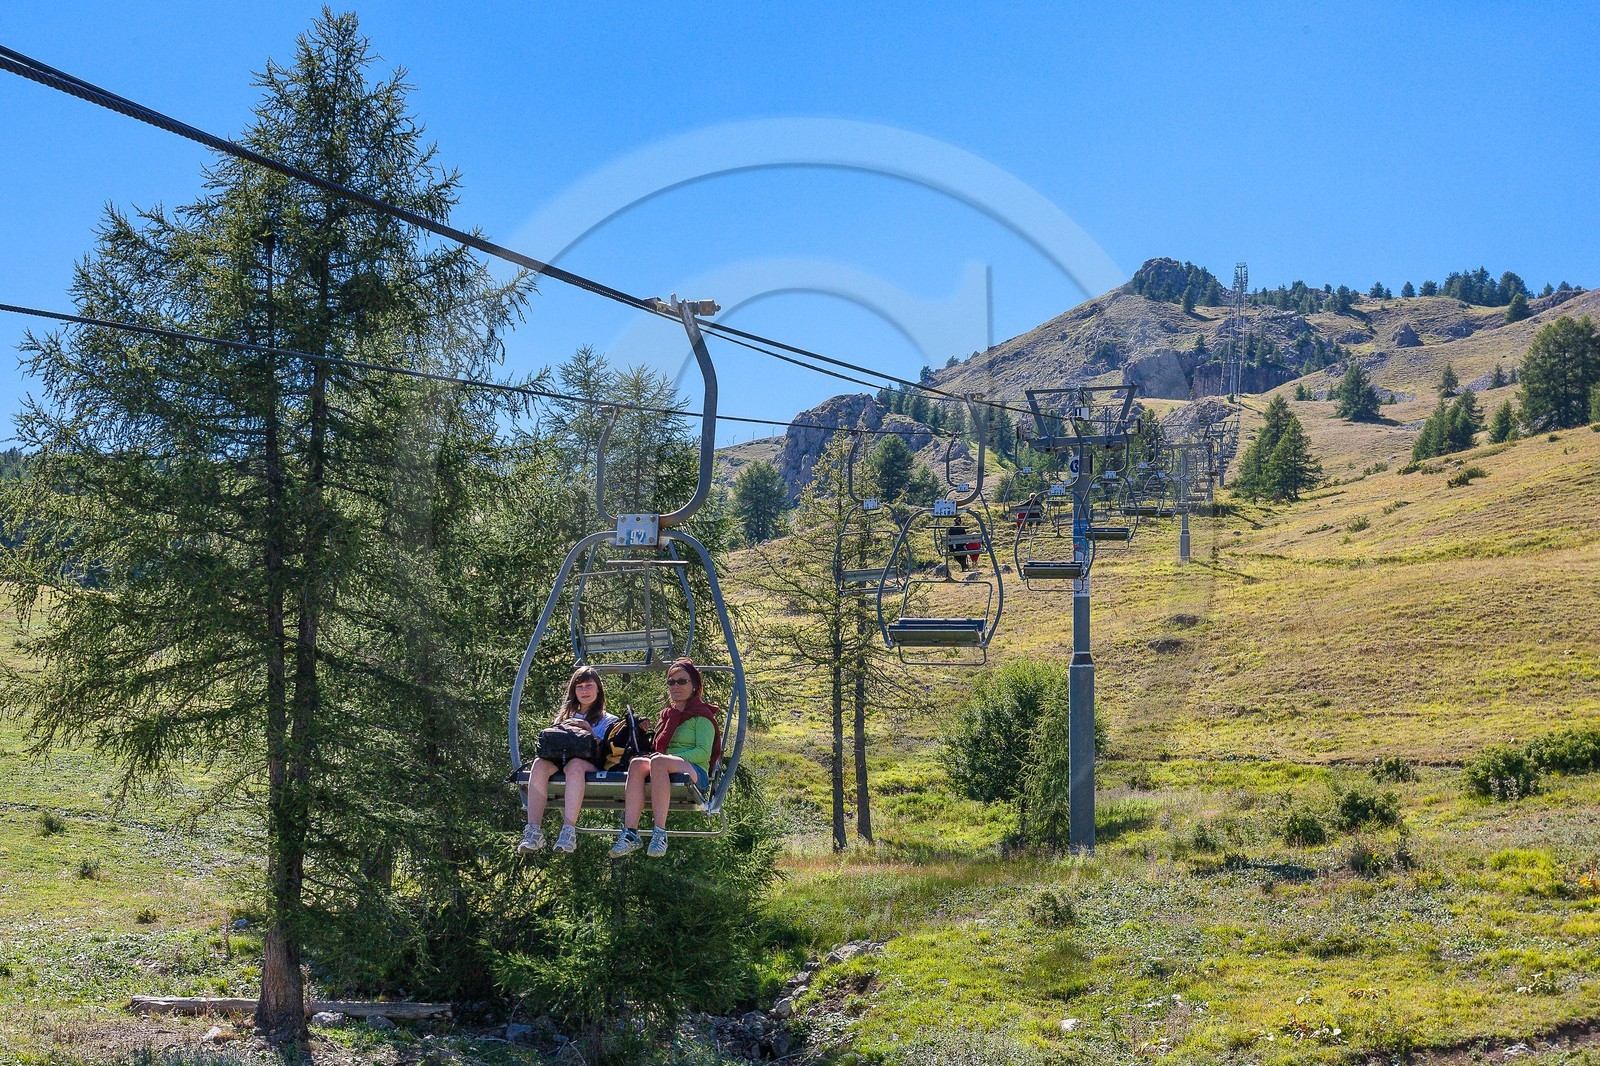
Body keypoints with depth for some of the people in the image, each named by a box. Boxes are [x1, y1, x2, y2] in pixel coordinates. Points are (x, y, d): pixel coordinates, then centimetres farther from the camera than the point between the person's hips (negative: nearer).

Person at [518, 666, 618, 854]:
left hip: (592, 765, -3)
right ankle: (533, 830, -44)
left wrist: (589, 732, -6)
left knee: (575, 764, -41)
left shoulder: (608, 721, 21)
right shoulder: (565, 718, 31)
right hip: (560, 760, 3)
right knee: (539, 764, -33)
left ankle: (569, 830, -51)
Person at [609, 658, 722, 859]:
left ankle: (660, 833, -43)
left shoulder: (701, 715, 8)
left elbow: (703, 753, -4)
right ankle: (630, 833, -42)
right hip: (665, 769, 5)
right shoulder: (666, 714, 27)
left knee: (658, 761, -37)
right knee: (638, 763, -29)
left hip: (696, 773, -5)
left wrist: (670, 758, -16)